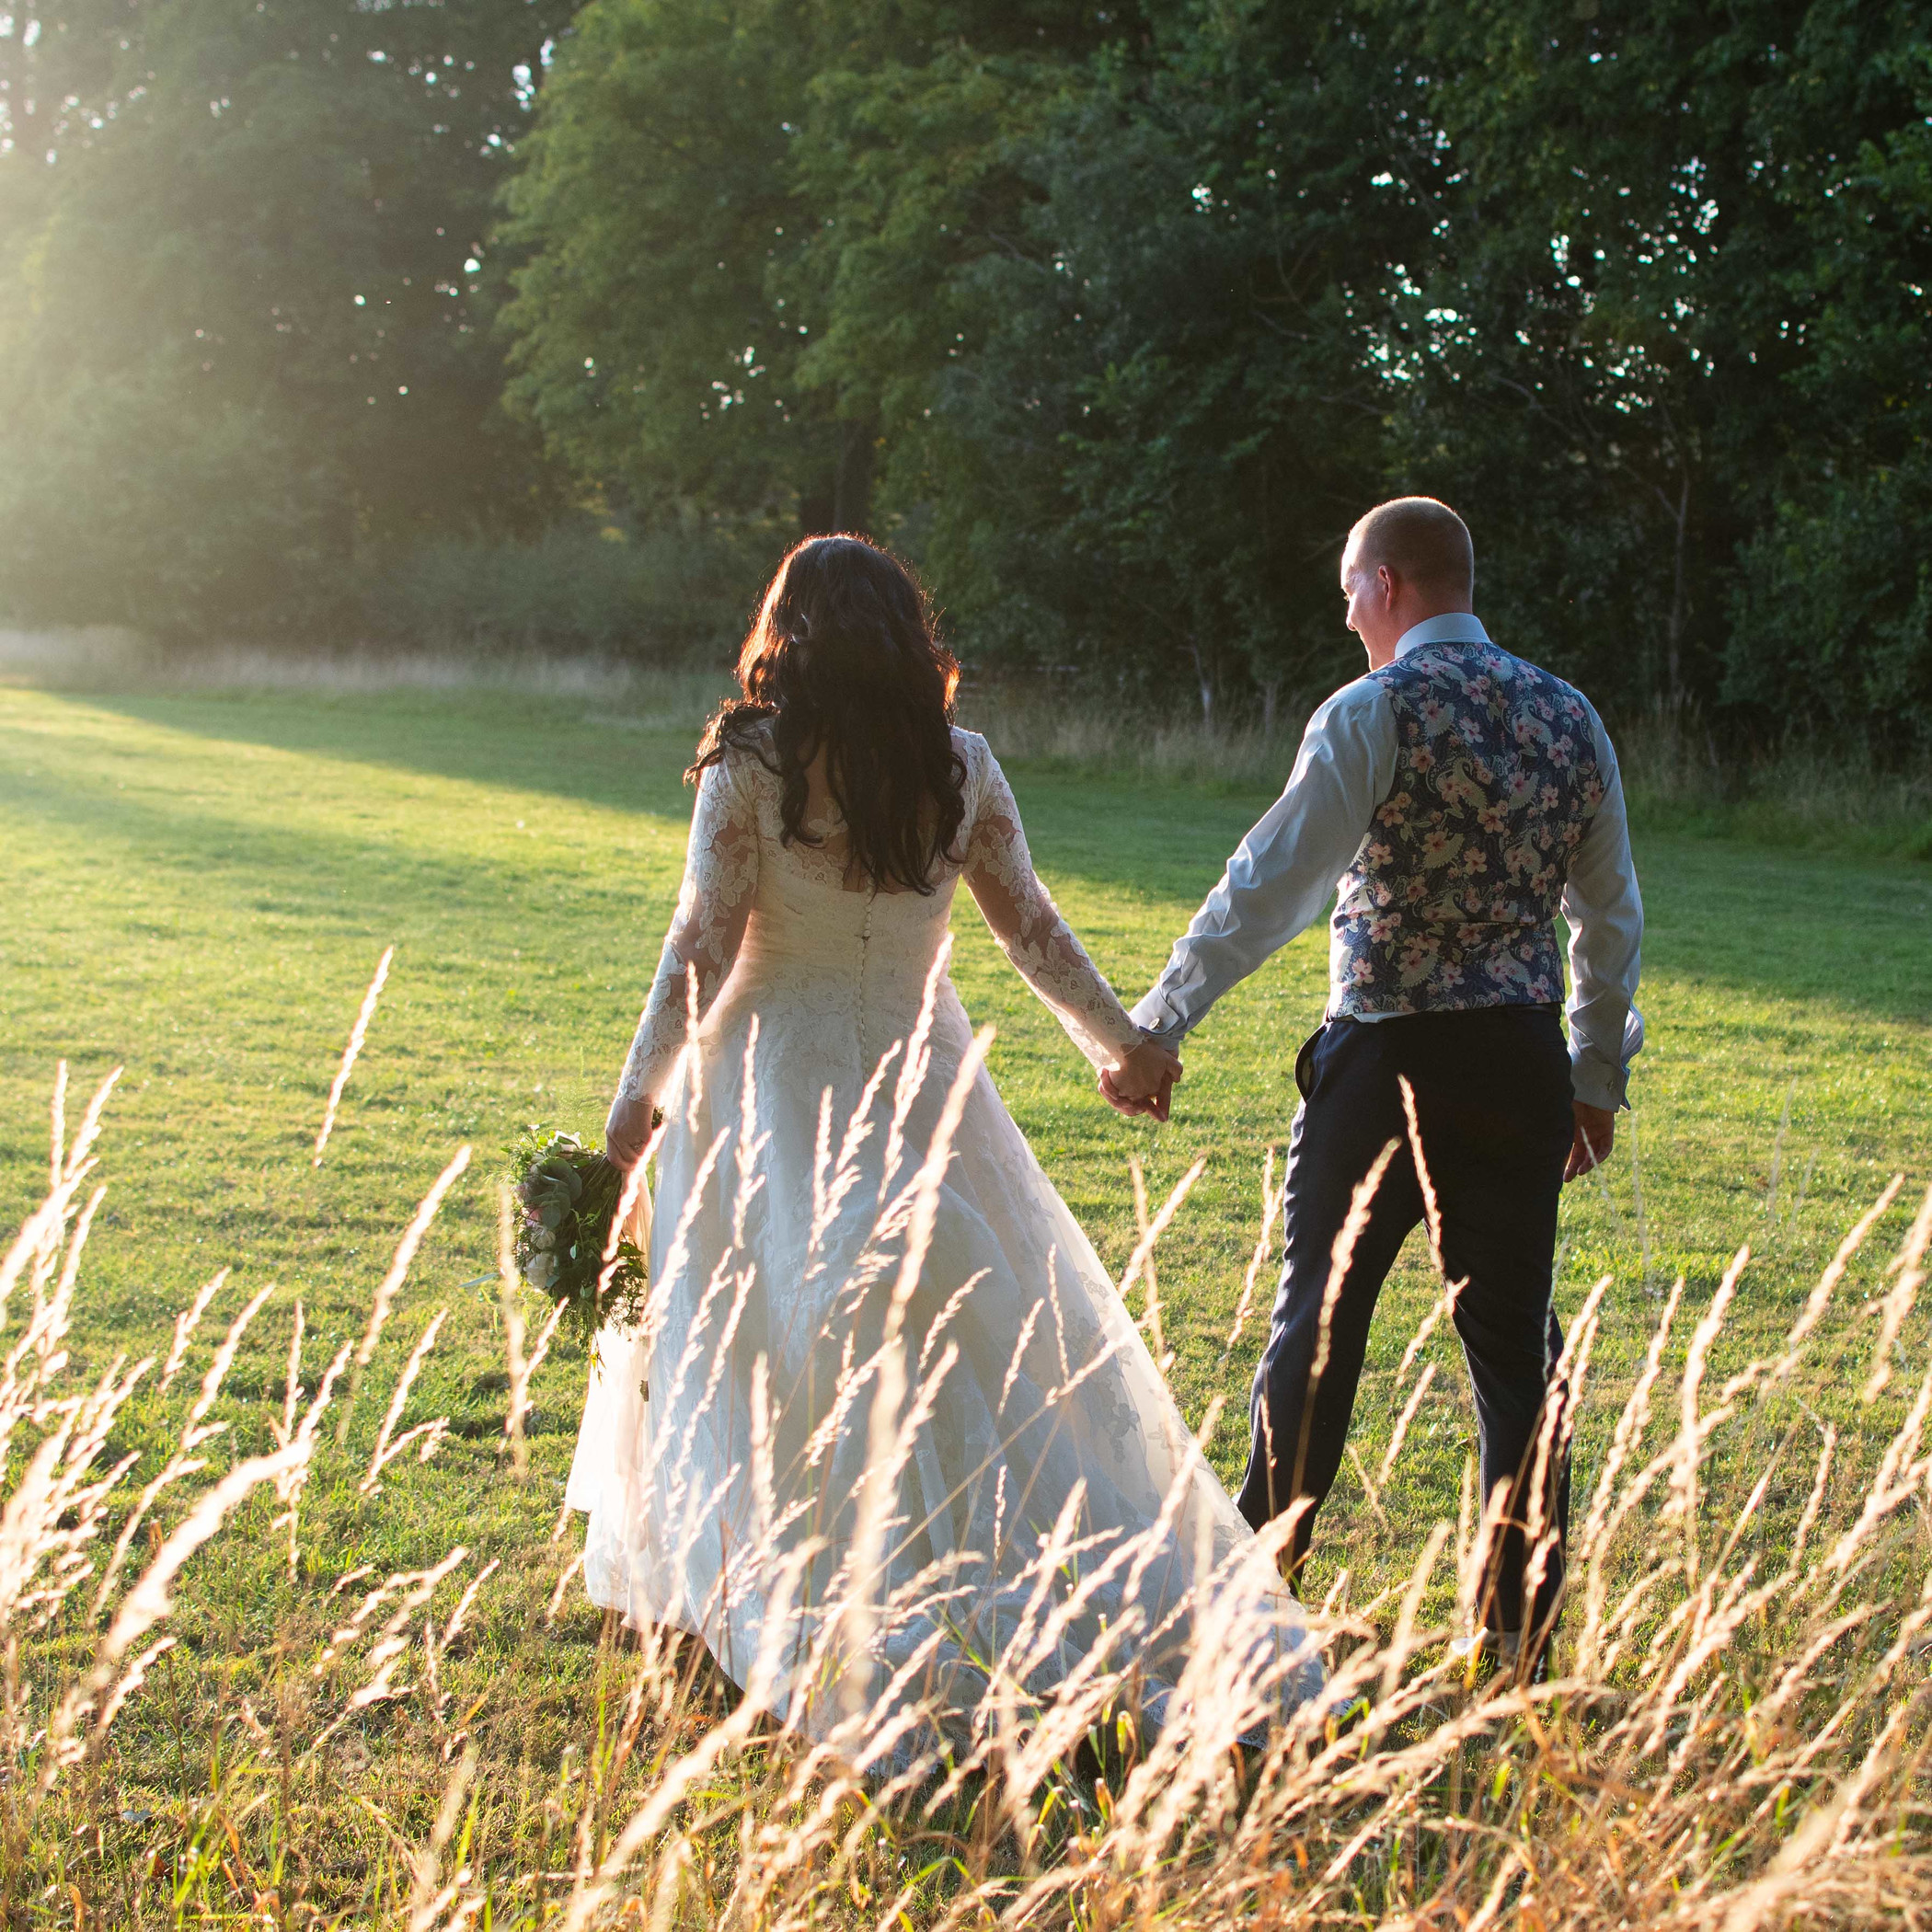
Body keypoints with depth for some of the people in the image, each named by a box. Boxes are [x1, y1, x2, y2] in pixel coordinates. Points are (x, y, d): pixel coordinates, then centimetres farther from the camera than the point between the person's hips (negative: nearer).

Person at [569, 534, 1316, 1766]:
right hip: (916, 1067, 3)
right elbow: (1029, 924, 4)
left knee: (752, 1333, 7)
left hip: (778, 1075, -3)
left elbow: (704, 941, -8)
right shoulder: (962, 766, 1)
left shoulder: (751, 764, -8)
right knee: (981, 1328, 8)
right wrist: (1121, 1040, 13)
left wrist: (642, 1090, 0)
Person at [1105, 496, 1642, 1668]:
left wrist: (1156, 1030, -12)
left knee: (1320, 1323, 9)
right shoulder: (1570, 719, 8)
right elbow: (1612, 918, 12)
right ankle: (1523, 1636, 12)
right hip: (1525, 1063, 5)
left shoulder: (1373, 715, -9)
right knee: (1514, 1341, 9)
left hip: (1387, 1061, -4)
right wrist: (1598, 1077, 21)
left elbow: (1269, 886, -15)